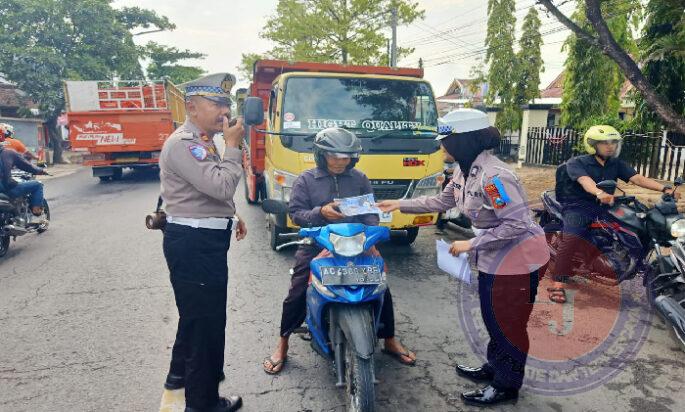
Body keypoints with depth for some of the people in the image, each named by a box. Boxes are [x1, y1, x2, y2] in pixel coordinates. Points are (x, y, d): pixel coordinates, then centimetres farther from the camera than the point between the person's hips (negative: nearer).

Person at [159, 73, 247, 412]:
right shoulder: (183, 144, -18)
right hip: (194, 244, -11)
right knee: (207, 319, -1)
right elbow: (221, 186, -28)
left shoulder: (201, 142, 15)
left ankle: (181, 372, 44)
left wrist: (230, 217, 17)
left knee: (196, 311, 24)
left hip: (203, 240, 11)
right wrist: (233, 146, -17)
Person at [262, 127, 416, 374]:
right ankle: (282, 346, 18)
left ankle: (390, 341, 24)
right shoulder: (306, 180, 1)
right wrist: (320, 212, -22)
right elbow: (295, 212, -4)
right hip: (316, 245, -2)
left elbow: (370, 211, 3)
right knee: (297, 295, -6)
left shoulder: (360, 179, 7)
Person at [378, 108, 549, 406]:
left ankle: (507, 387, 26)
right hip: (493, 258, 9)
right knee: (492, 317, 22)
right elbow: (442, 201, 13)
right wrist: (400, 205, 11)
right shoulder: (465, 170, 1)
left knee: (509, 323, 7)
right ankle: (494, 368, 43)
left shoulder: (493, 175, -28)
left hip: (517, 258, -9)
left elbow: (516, 224, -29)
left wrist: (471, 244, -24)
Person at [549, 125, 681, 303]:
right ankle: (558, 284, -30)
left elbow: (637, 178, -2)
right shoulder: (576, 163, -6)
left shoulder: (617, 164, 12)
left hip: (605, 207, 6)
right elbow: (585, 181, -26)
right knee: (572, 239, -31)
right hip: (578, 207, -6)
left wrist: (665, 188, -19)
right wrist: (599, 193, -47)